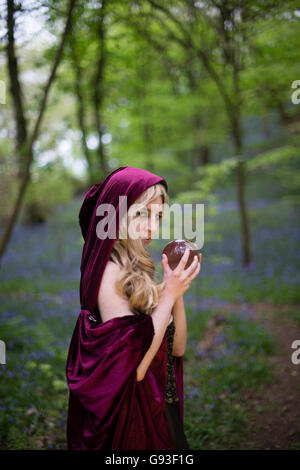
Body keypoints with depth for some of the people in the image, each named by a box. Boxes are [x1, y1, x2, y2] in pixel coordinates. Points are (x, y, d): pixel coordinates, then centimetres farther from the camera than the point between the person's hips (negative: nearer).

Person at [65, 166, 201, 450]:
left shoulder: (139, 271, 4)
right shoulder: (111, 273, -19)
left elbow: (177, 349, 5)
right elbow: (133, 367, -24)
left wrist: (177, 290, -8)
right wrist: (168, 295, -22)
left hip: (159, 409, 7)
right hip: (131, 419, -7)